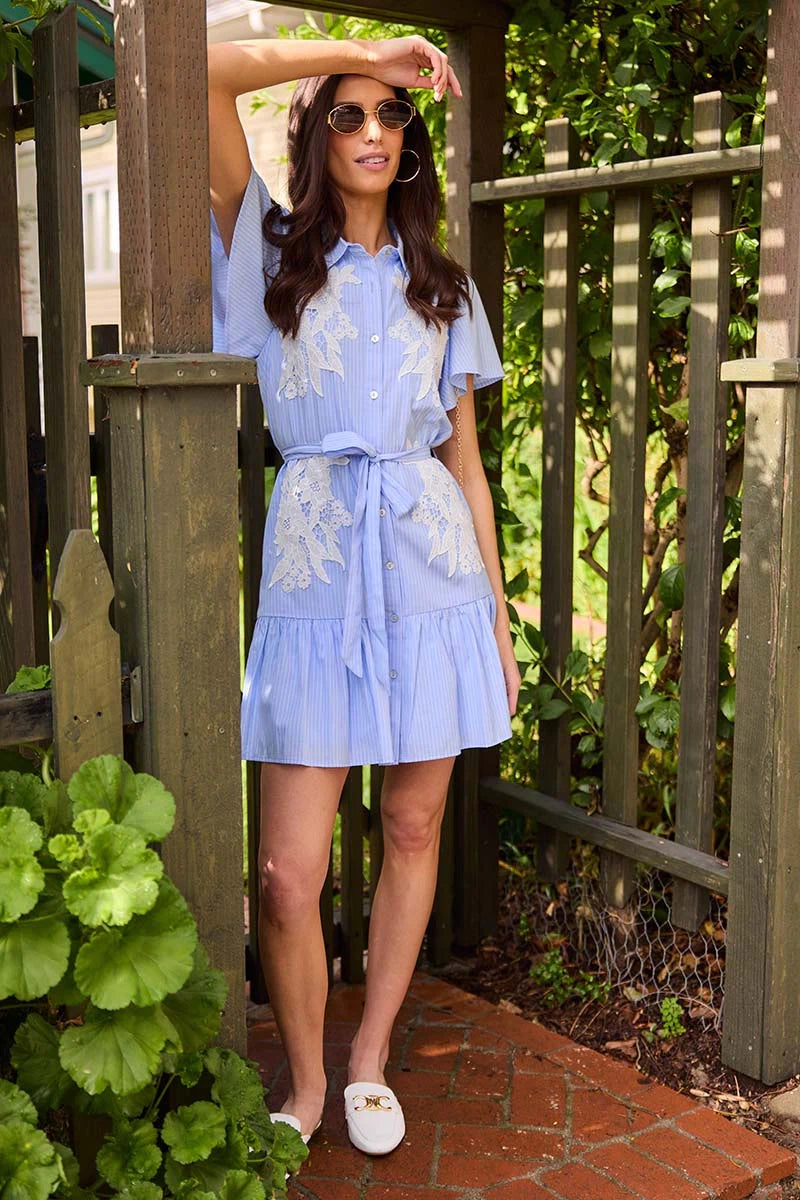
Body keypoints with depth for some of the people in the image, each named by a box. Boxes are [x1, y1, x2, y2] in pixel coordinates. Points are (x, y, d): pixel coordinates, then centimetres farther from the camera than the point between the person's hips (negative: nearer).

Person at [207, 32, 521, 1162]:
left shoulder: (444, 287, 14)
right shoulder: (274, 254, 6)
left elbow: (467, 462, 13)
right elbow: (205, 72, -7)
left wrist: (500, 617, 9)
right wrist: (358, 50, -1)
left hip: (433, 574, 3)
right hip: (316, 580, -2)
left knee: (414, 829, 9)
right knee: (287, 875, -5)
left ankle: (370, 1061, 28)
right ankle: (306, 1089, 18)